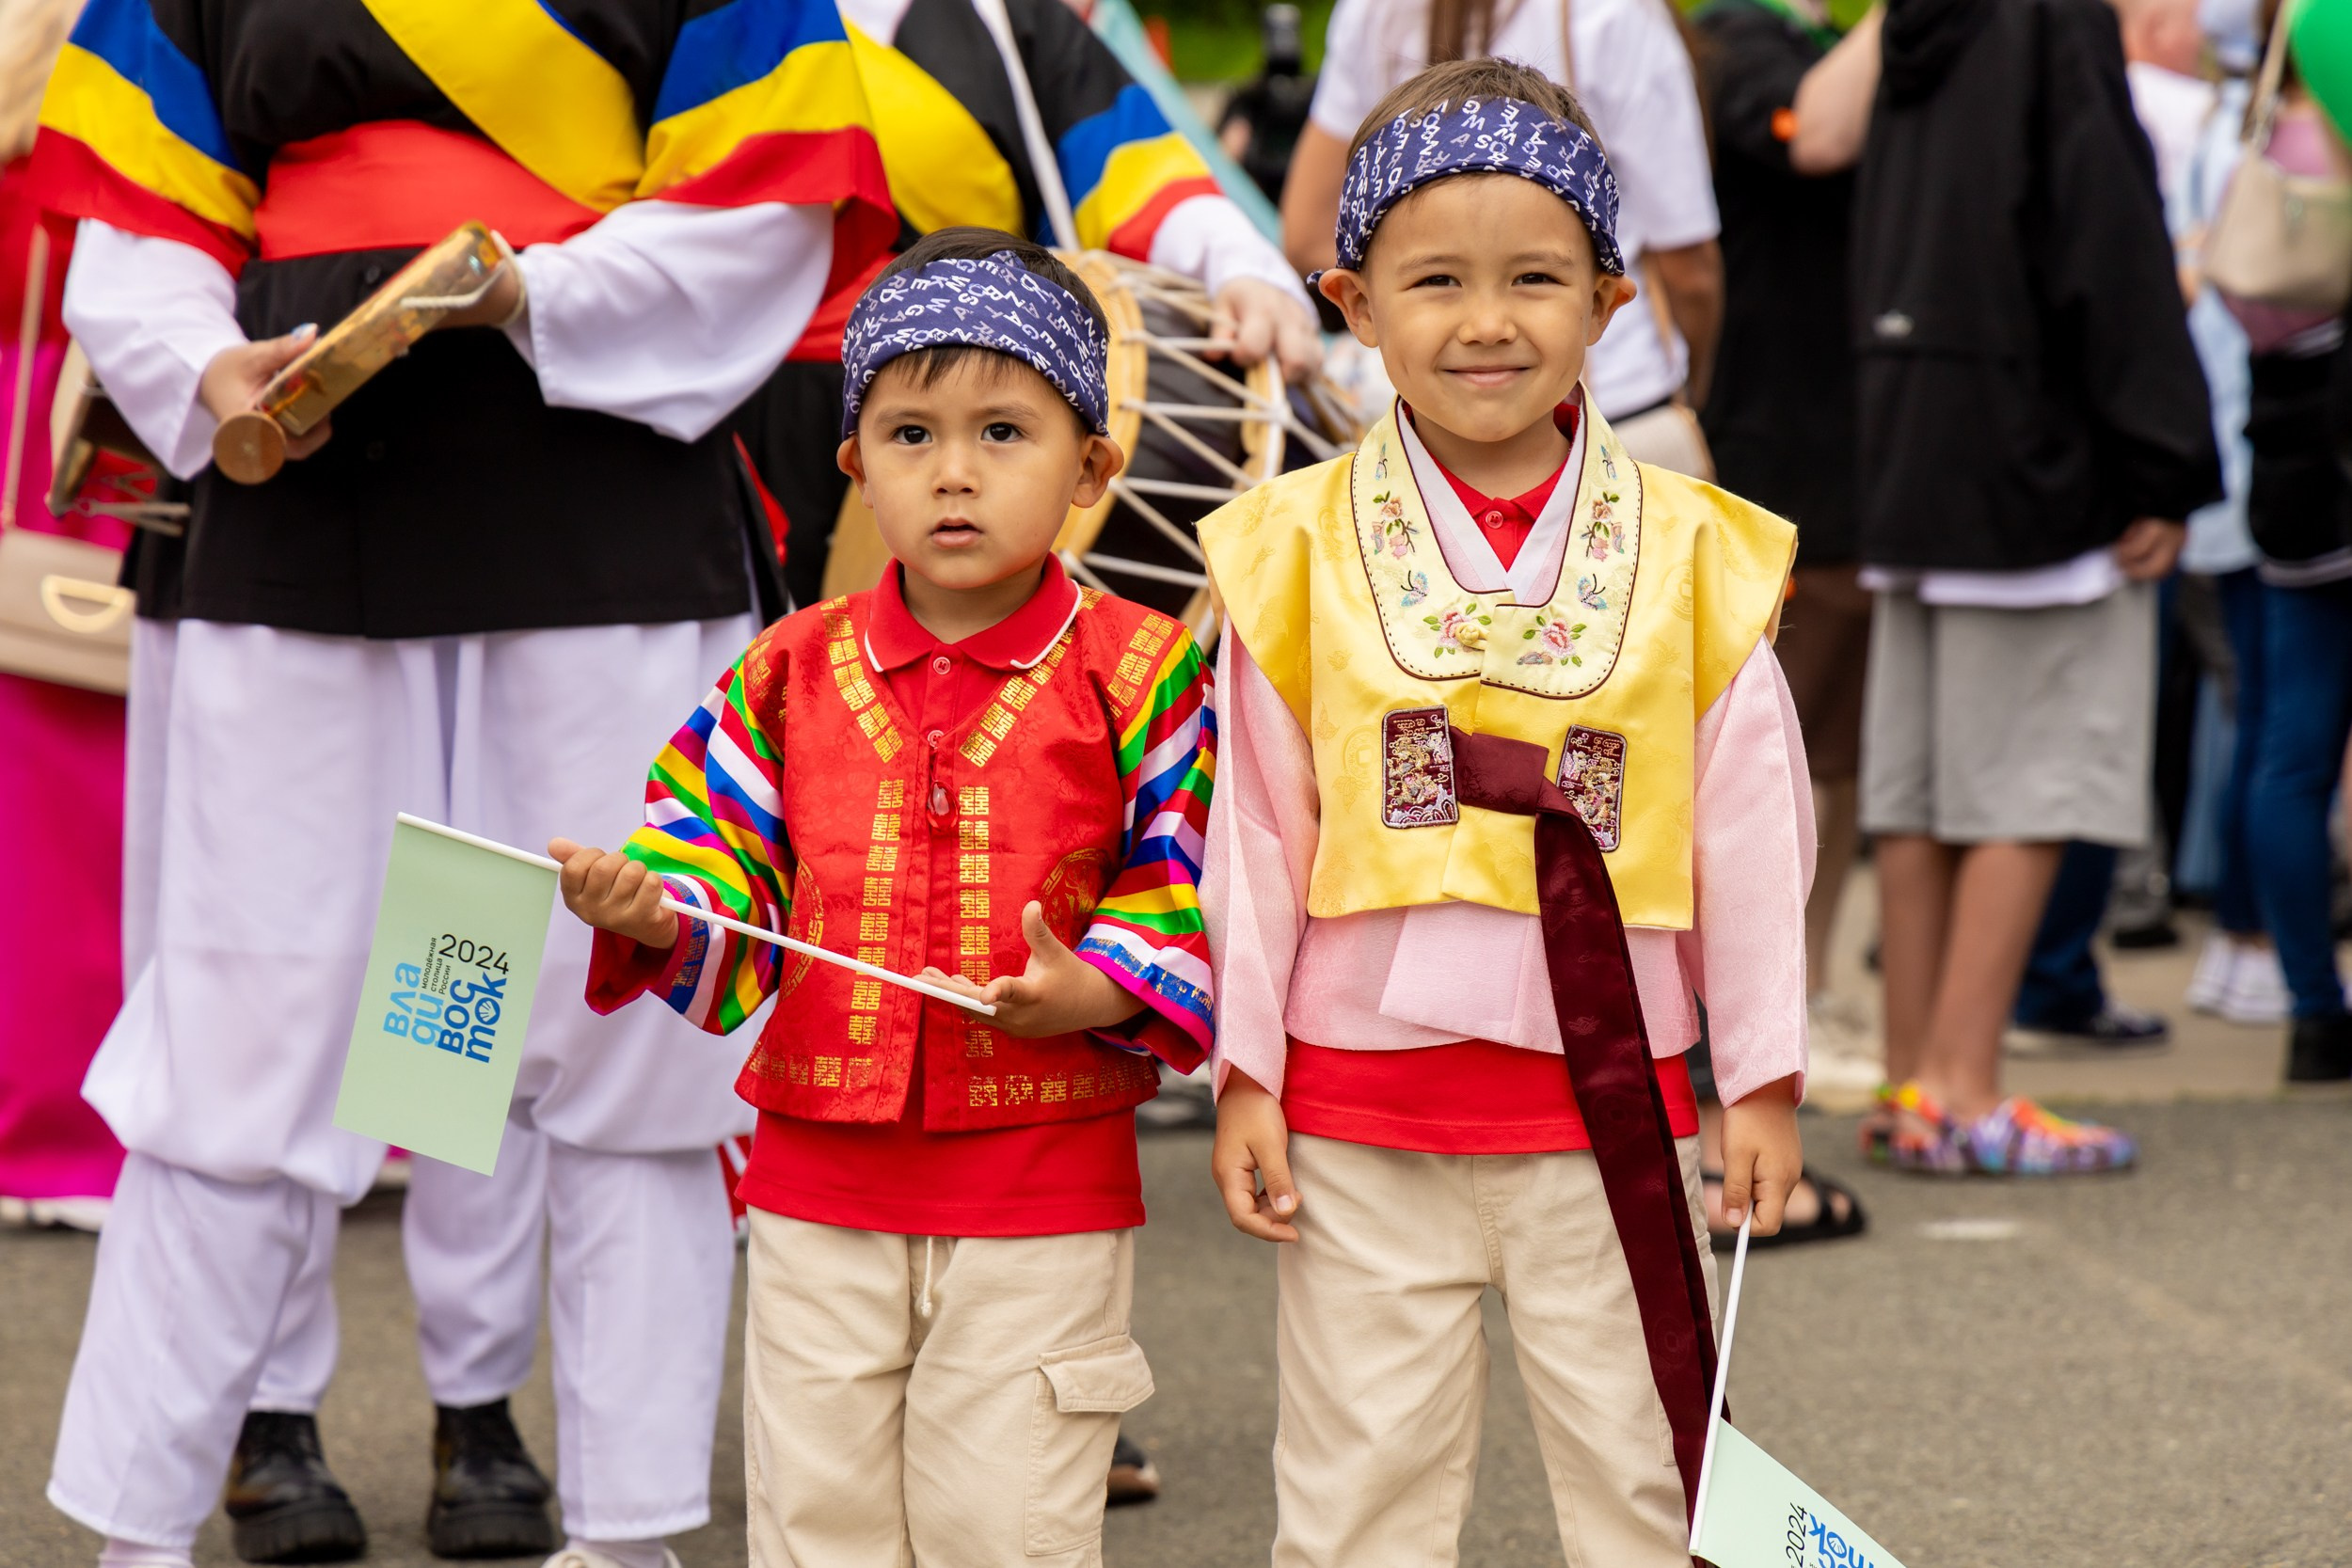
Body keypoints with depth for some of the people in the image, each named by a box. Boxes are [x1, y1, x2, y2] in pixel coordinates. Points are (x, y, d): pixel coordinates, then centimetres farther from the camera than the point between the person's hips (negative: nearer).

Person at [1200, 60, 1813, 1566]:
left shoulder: (1688, 548, -1)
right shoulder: (1301, 549, -2)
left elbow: (1752, 824, 3)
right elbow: (1257, 828, 1)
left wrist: (1767, 1077, 4)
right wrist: (1246, 1074, 1)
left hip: (1612, 1098, 0)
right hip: (1362, 1112, 0)